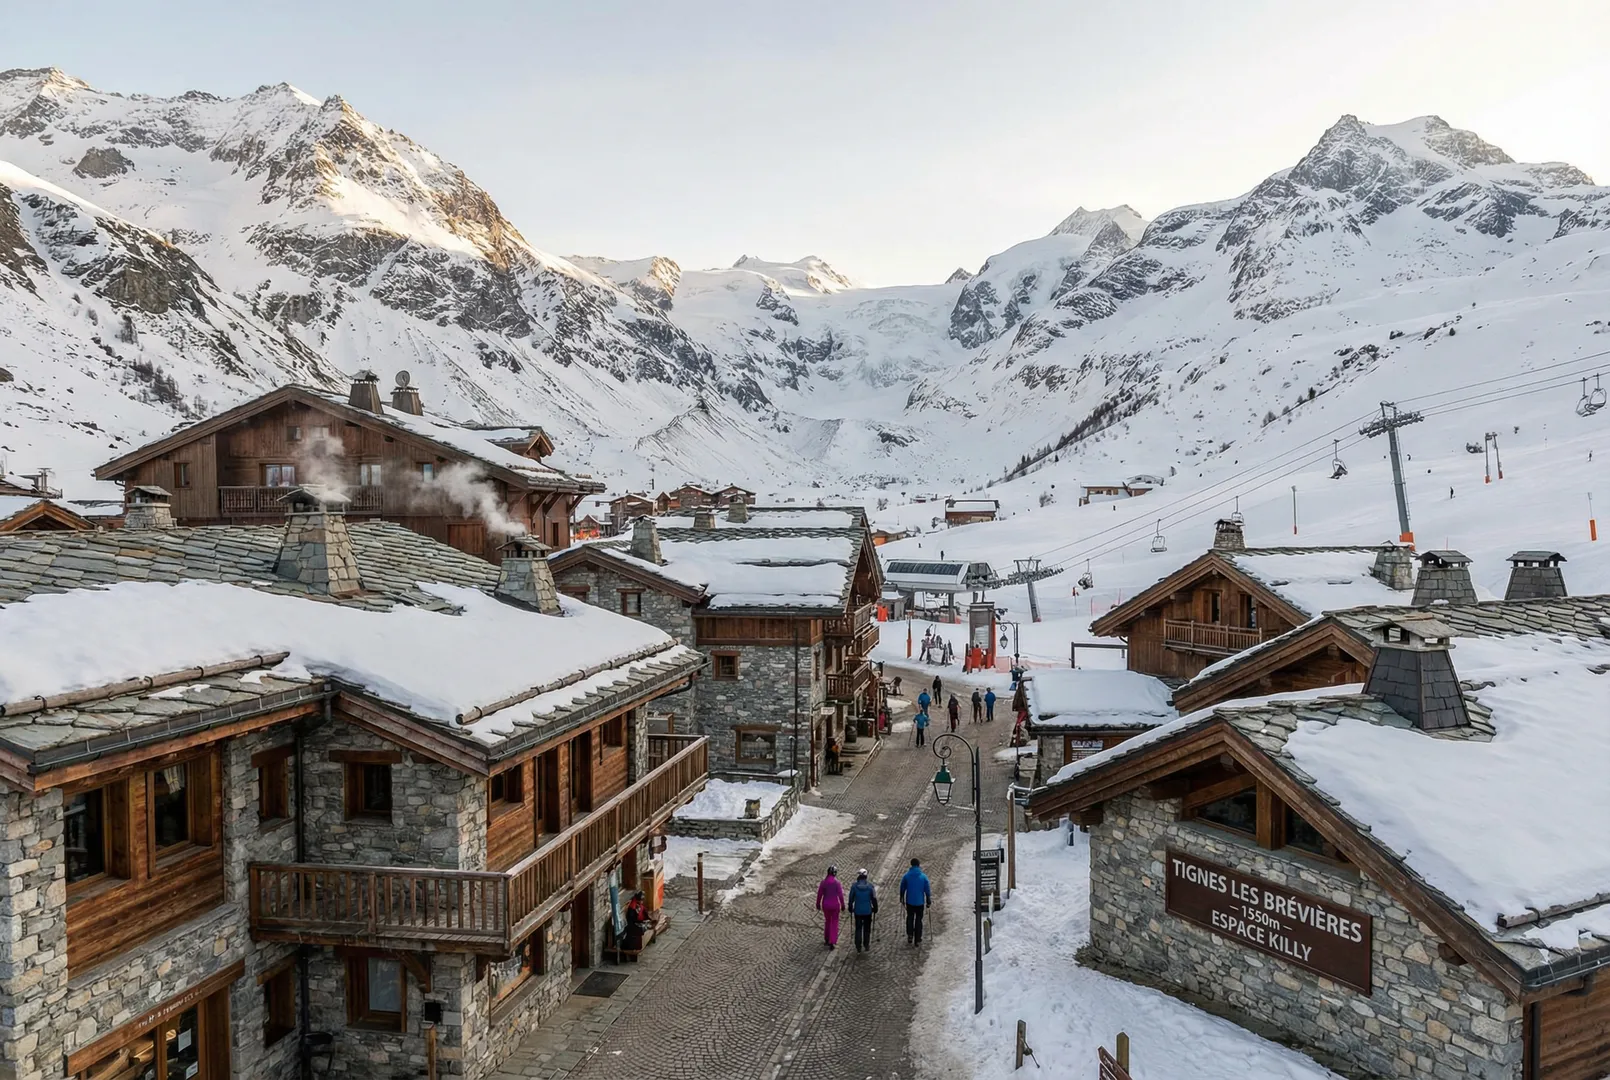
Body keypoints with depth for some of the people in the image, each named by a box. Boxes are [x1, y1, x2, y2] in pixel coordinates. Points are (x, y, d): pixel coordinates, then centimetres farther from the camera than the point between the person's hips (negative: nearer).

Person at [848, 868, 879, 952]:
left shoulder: (854, 886, -9)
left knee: (858, 929, 10)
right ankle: (866, 945, 21)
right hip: (868, 911, 0)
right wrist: (875, 908, 8)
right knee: (867, 929, 15)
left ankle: (858, 947, 9)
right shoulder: (870, 886, -10)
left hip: (858, 911, 0)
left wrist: (850, 909, 11)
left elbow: (851, 899, -2)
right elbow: (874, 898, -5)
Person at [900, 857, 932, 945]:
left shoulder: (906, 876, -8)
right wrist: (928, 902, 5)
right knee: (918, 920, 12)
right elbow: (927, 890, -6)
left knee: (910, 918, 18)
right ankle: (917, 940, 16)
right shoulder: (923, 877, -10)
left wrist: (902, 898, 17)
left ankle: (910, 937, 11)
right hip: (920, 902, -1)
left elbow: (902, 889, 2)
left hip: (909, 902, 1)